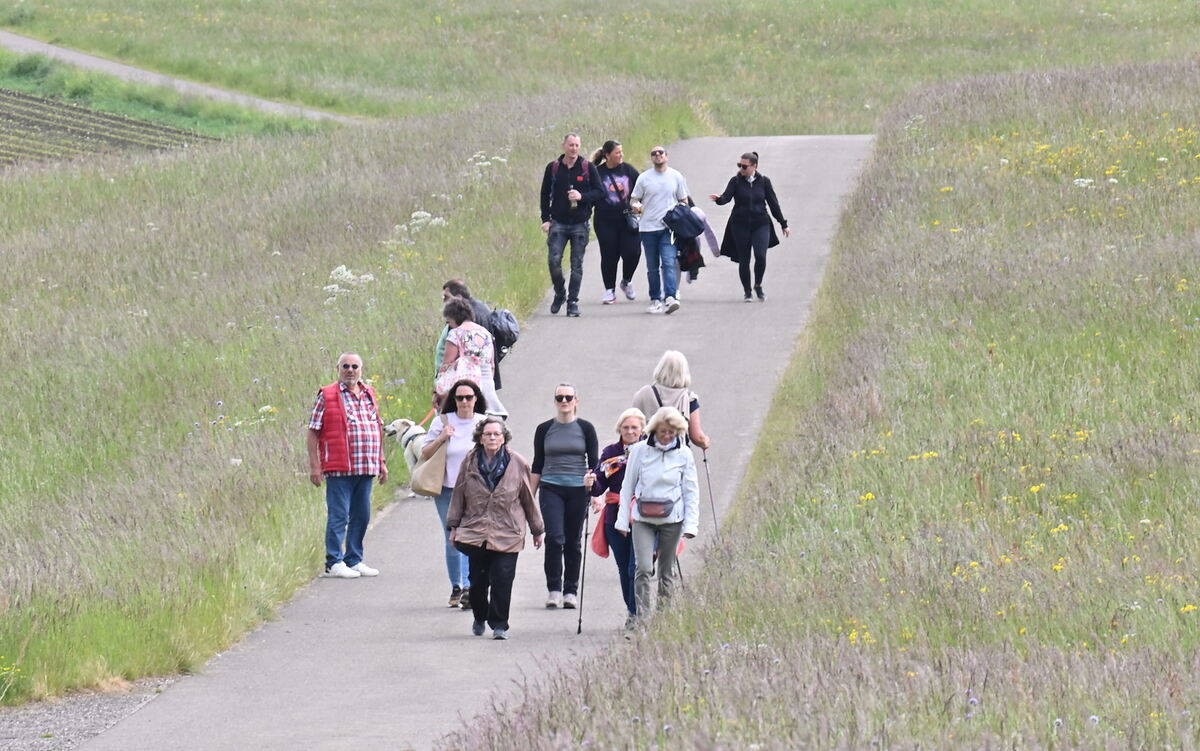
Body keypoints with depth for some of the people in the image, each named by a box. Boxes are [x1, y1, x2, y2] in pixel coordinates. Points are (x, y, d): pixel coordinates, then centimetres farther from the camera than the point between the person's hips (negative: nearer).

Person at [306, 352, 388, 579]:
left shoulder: (370, 395, 15)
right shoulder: (326, 396, -1)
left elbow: (378, 430, 23)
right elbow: (313, 432, -3)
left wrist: (382, 462, 20)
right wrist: (314, 465, -8)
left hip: (366, 467, 6)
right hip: (339, 469, -6)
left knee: (361, 516, 9)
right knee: (338, 516, -5)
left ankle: (354, 560, 19)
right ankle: (334, 562, 1)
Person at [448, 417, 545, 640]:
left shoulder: (517, 464, 0)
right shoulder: (470, 463, 3)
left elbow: (528, 499, 7)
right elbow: (459, 495, 10)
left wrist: (537, 529, 12)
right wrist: (454, 525, 9)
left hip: (506, 534, -2)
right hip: (475, 531, 2)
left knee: (502, 579, -9)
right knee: (477, 579, 6)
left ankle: (499, 624, 0)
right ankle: (479, 618, 30)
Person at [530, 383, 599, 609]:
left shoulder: (585, 429, 5)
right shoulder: (545, 429, 7)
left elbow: (593, 461, 7)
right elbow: (537, 465, 10)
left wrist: (591, 477, -14)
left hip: (578, 489, 0)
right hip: (551, 489, 0)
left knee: (573, 541, 4)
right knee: (554, 537, -14)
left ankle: (571, 591, 12)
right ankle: (553, 589, -7)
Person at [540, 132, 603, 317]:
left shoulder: (588, 168, 2)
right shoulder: (553, 168, 5)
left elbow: (600, 192, 2)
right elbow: (545, 195, 10)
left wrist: (582, 196, -16)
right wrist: (545, 219, 1)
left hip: (580, 224, 0)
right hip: (558, 223, 0)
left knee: (577, 264, 1)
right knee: (554, 260, -10)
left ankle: (573, 302, 7)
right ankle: (559, 293, 13)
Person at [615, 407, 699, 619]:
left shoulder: (684, 455, 1)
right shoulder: (640, 450, 0)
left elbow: (691, 492, 4)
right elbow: (628, 486, 7)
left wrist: (691, 524, -3)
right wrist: (623, 519, 5)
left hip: (672, 519, 1)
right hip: (643, 519, -1)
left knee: (666, 570, 8)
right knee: (644, 569, -13)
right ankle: (642, 619, -14)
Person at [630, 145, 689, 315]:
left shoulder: (676, 177, 6)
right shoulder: (644, 178, 6)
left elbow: (684, 201, 12)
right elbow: (635, 199, 11)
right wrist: (636, 206, -12)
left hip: (669, 227, -2)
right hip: (648, 227, 2)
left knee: (669, 263, -17)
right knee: (652, 267, 6)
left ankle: (670, 297, -26)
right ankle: (655, 300, 14)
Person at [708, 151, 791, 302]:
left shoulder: (764, 181, 3)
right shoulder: (736, 181, 1)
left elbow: (773, 203, 9)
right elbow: (727, 197, -12)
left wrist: (783, 224, 11)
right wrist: (719, 199, -37)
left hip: (760, 224, 0)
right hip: (740, 225, 0)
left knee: (760, 255, -17)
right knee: (744, 260, 1)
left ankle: (758, 285, 7)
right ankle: (746, 291, 17)